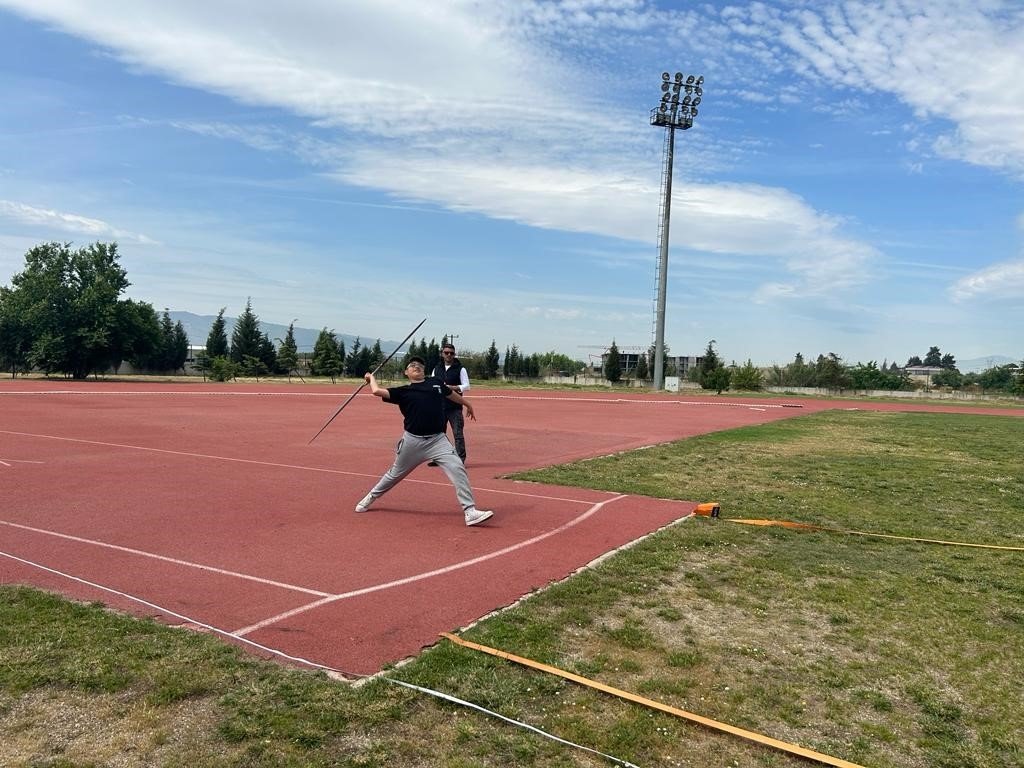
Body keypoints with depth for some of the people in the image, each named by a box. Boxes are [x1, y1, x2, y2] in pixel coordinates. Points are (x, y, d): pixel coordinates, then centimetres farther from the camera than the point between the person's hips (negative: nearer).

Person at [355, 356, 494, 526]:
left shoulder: (436, 383, 10)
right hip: (412, 441, -1)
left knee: (457, 468, -18)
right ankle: (370, 498, 42)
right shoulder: (402, 391, 4)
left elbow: (451, 394, 28)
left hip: (438, 440, 1)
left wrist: (468, 404, 41)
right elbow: (377, 391, -6)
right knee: (395, 474, 16)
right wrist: (371, 377, 13)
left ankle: (470, 512, -17)